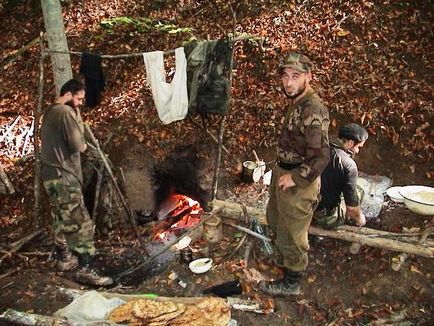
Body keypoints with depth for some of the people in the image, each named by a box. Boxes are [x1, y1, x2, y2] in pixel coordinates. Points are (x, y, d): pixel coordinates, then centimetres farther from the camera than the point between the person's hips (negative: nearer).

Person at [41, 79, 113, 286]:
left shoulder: (49, 113, 17)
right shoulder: (65, 112, -14)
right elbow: (77, 145, -17)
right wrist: (84, 145, 4)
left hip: (50, 175, 10)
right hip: (64, 176, -10)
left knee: (61, 221, 19)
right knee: (81, 224, -9)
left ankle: (64, 259, 30)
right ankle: (85, 270, -7)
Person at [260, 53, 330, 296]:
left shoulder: (313, 110, -27)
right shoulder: (298, 103, 4)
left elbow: (321, 156, -31)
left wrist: (295, 178, -22)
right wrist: (281, 172, 11)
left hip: (298, 182, -10)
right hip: (284, 172, 10)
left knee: (291, 232, 7)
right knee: (275, 218, 28)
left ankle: (291, 283, 27)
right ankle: (285, 255, 53)